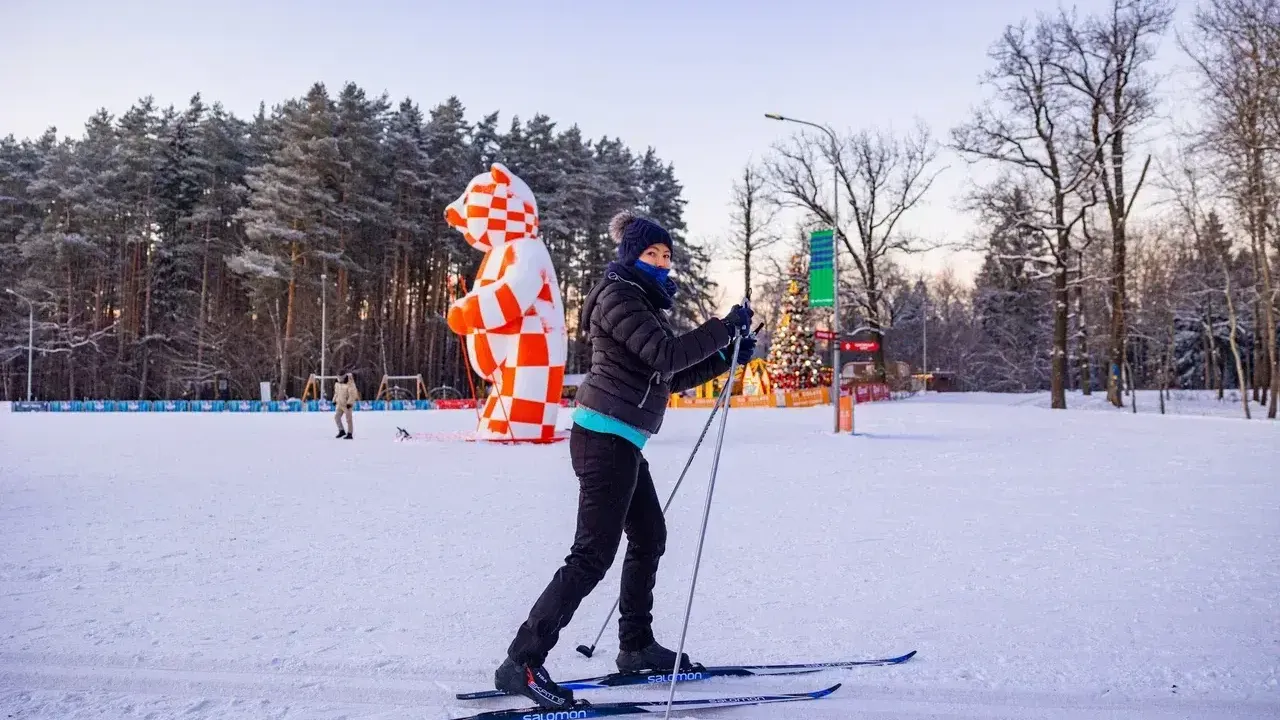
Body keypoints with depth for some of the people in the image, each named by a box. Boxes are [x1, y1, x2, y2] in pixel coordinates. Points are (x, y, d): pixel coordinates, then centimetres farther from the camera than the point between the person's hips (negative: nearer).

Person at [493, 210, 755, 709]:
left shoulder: (645, 303, 20)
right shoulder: (618, 296, -9)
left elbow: (672, 378, 19)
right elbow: (667, 355, -22)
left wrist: (728, 356, 9)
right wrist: (728, 325, -14)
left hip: (621, 442, 10)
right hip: (605, 437, -10)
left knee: (649, 538, 18)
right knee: (593, 554, -12)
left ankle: (636, 646, 30)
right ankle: (522, 662, -9)